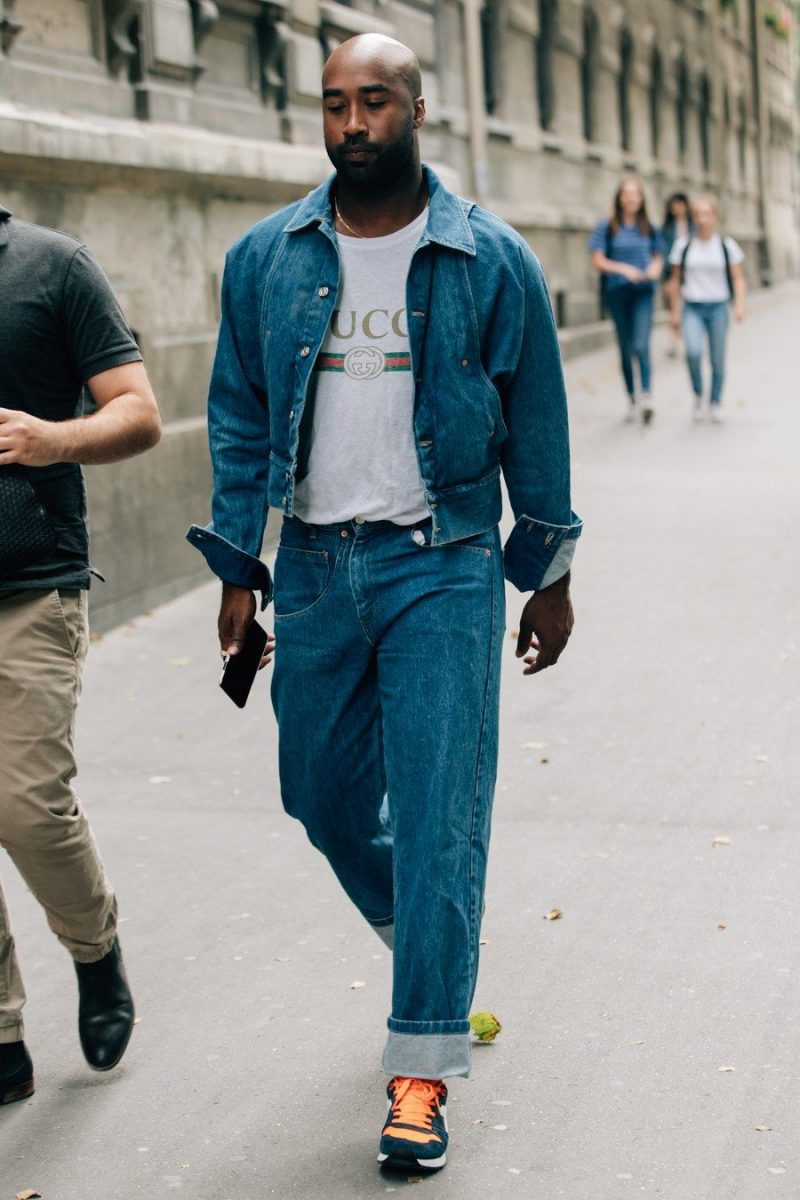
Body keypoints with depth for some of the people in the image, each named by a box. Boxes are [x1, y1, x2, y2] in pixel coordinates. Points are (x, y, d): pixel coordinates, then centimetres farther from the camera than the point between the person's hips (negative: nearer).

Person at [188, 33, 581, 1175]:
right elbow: (238, 418, 9)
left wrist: (549, 575, 5)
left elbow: (536, 426, 3)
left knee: (437, 817, -5)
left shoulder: (492, 261, -3)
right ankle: (423, 937, 42)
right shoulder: (265, 259, 3)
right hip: (314, 567, 4)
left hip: (442, 567, -3)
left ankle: (422, 1064, 5)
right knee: (324, 797, 13)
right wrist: (237, 570, 5)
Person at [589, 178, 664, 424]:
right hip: (616, 291, 0)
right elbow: (598, 260, -3)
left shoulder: (649, 229, 10)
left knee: (641, 345, -16)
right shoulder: (607, 228, 2)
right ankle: (632, 399, 18)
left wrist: (655, 268, -3)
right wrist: (622, 269, -17)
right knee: (625, 347, 8)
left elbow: (658, 255, 20)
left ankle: (646, 395, -23)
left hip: (643, 292, 0)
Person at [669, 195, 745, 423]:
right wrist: (674, 311, 9)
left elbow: (738, 278, 5)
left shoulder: (727, 246, 2)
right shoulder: (683, 245, 4)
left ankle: (715, 404, 18)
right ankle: (697, 394, 0)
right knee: (693, 351, -22)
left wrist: (740, 304, -9)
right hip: (692, 308, 0)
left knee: (717, 360, 2)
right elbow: (676, 280, 10)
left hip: (718, 307, 0)